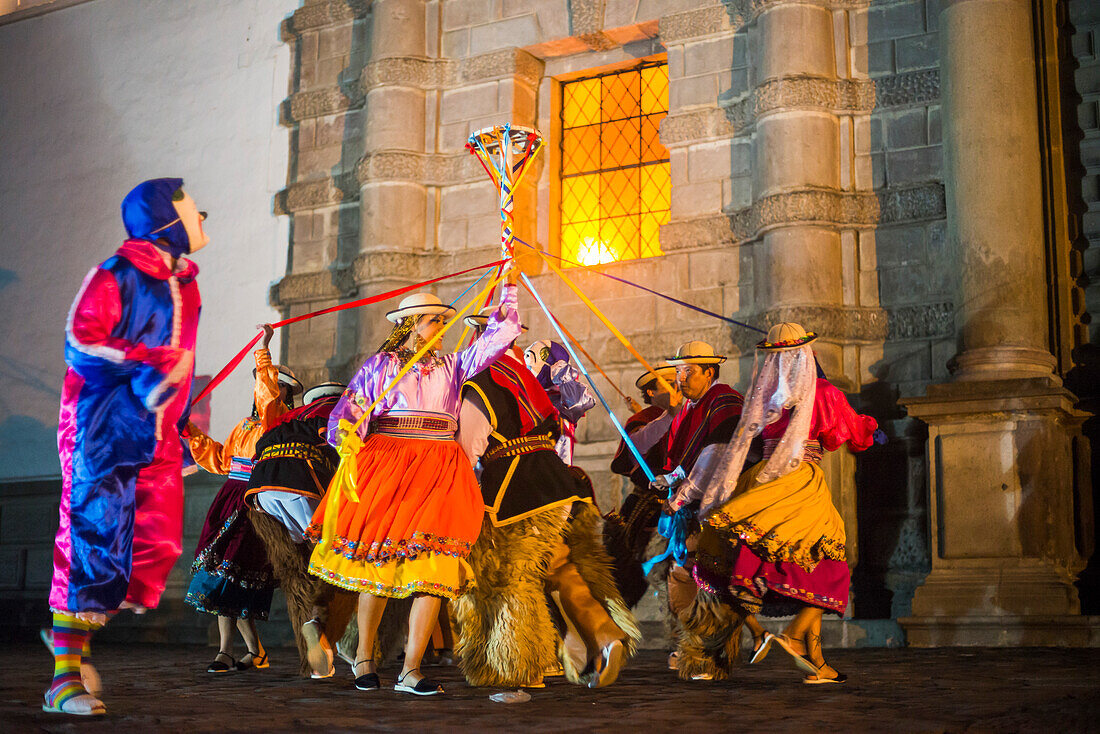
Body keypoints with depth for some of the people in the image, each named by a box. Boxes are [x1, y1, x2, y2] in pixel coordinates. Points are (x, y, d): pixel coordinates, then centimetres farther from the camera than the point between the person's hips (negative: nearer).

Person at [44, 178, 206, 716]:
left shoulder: (183, 284, 20)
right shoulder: (116, 277, -5)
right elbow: (81, 343, -15)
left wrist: (182, 427, 26)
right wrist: (145, 360, -23)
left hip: (156, 438, 7)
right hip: (104, 429, -7)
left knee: (157, 549, -1)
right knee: (93, 543, -9)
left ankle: (72, 636, 18)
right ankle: (64, 680, -4)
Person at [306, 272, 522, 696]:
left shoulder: (452, 366, 18)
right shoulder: (381, 364, 10)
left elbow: (496, 339, 16)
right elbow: (348, 408, 3)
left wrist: (509, 290, 12)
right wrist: (347, 433, -19)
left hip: (439, 469, 2)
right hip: (385, 464, -2)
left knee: (432, 568, -11)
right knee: (378, 565, 1)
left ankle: (411, 670, -10)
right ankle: (364, 658, 19)